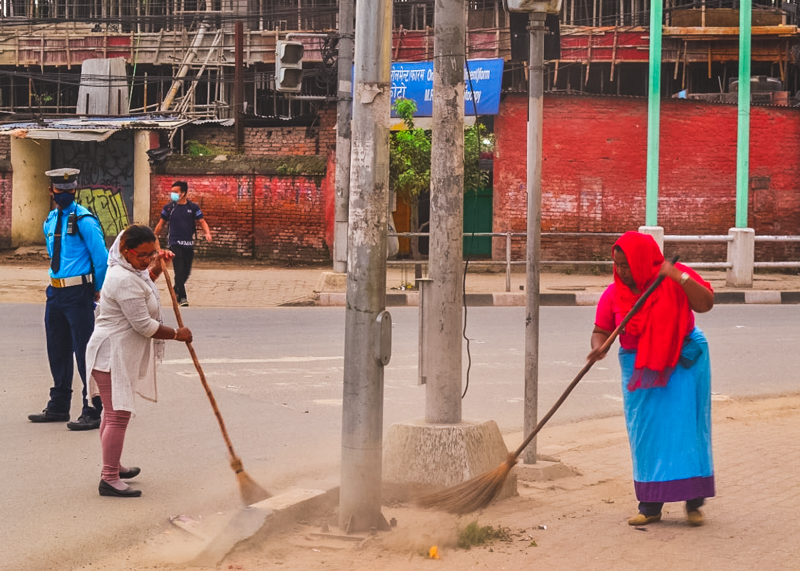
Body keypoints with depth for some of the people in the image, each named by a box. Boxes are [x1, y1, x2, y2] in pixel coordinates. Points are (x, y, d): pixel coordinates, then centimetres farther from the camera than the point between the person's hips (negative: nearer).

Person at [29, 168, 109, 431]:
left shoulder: (84, 220, -11)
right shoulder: (51, 220, 11)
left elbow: (101, 257, -10)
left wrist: (97, 290, -3)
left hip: (78, 293, -8)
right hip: (56, 291, 8)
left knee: (84, 352, -7)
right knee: (57, 351, 15)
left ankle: (92, 411, -3)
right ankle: (58, 407, 27)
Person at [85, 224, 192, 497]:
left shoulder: (128, 270, 9)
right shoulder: (125, 281, -24)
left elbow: (145, 280, 35)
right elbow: (144, 325, -23)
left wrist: (158, 265, 16)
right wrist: (177, 334, -11)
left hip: (121, 355, 11)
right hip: (112, 356, -11)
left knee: (114, 413, 21)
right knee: (118, 415, -11)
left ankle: (112, 467, 34)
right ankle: (109, 480, -10)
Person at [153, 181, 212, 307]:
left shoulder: (193, 207, 4)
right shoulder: (169, 207, 4)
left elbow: (202, 222, 2)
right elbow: (161, 224, 12)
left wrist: (207, 233, -16)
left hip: (189, 244, 2)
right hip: (175, 243, -2)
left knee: (186, 272, 10)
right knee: (179, 271, -13)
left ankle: (176, 291, 34)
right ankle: (182, 297, -13)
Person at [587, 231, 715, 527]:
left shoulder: (674, 279, -9)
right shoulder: (614, 294, -2)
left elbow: (706, 303, -18)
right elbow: (601, 331, 0)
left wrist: (679, 277, -28)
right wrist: (598, 347, -22)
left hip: (683, 362, -3)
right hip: (640, 369, 3)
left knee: (685, 426, -5)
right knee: (645, 433, 2)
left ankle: (694, 502, 2)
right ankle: (650, 505, 8)